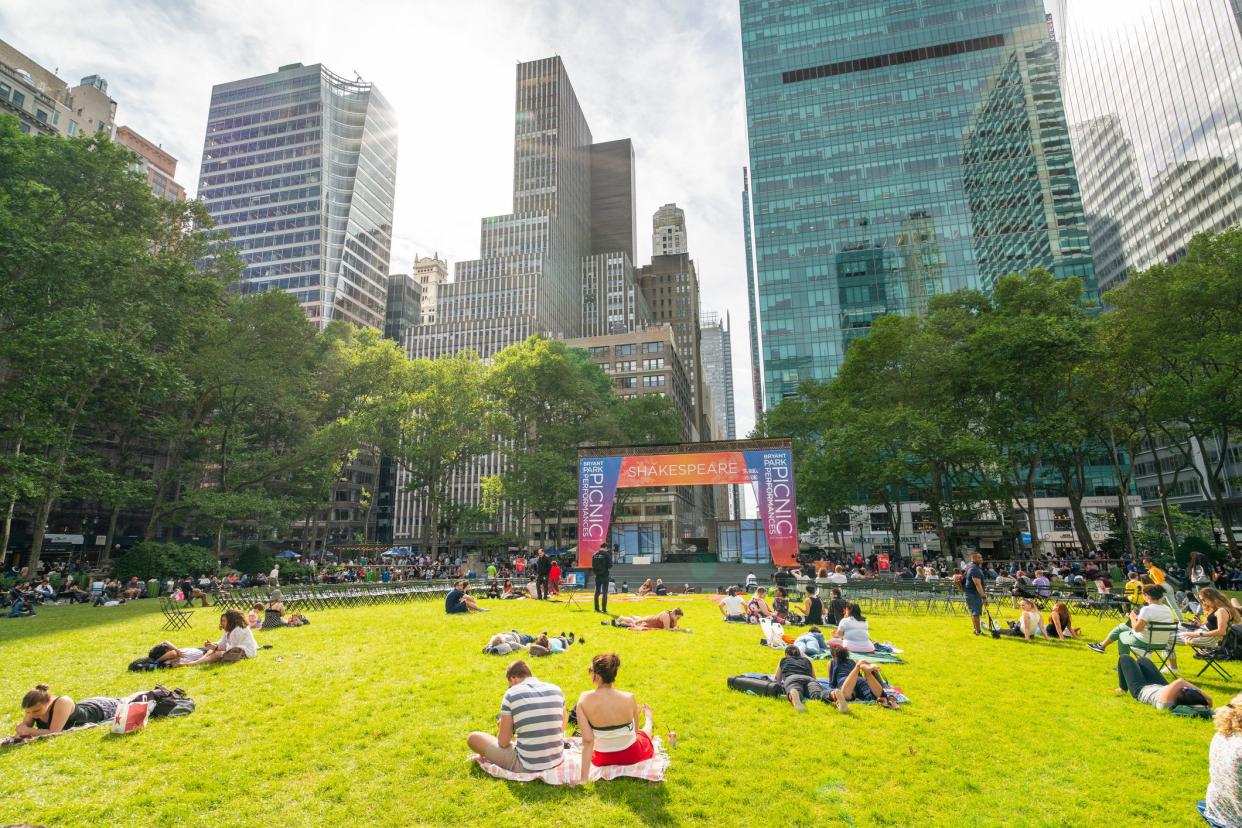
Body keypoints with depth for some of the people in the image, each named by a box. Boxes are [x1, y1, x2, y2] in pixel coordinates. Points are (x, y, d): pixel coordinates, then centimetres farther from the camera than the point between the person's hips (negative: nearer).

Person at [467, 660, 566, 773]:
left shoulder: (511, 695, -9)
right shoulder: (556, 690, 2)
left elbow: (503, 742, -5)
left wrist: (502, 726, 17)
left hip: (528, 767, -5)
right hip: (558, 760, 5)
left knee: (473, 738, 10)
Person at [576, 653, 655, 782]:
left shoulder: (584, 700, -25)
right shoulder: (629, 698, -25)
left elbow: (587, 740, -24)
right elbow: (635, 729, -8)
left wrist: (584, 778, -20)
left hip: (603, 760, 1)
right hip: (632, 756, -1)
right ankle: (648, 717, 64)